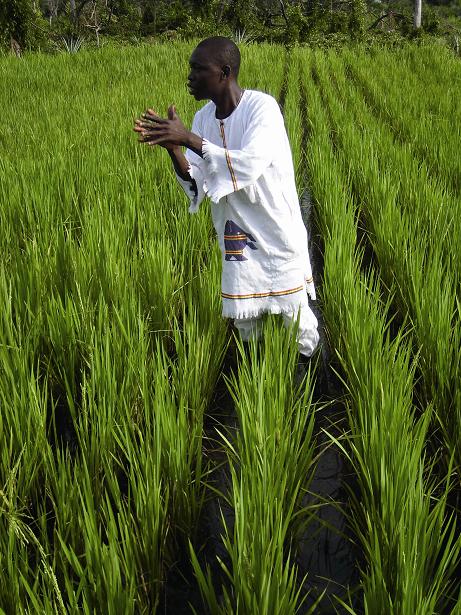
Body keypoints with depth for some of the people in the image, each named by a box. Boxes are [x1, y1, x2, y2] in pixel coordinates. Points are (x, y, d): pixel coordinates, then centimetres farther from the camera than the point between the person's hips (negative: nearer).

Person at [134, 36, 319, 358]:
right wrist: (173, 147, -23)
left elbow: (249, 166, -33)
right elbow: (198, 184, -5)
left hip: (279, 233, -5)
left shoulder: (262, 107, -19)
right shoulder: (203, 118, 0)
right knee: (244, 319, 11)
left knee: (295, 313, 5)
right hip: (236, 236, 5)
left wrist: (188, 139, -35)